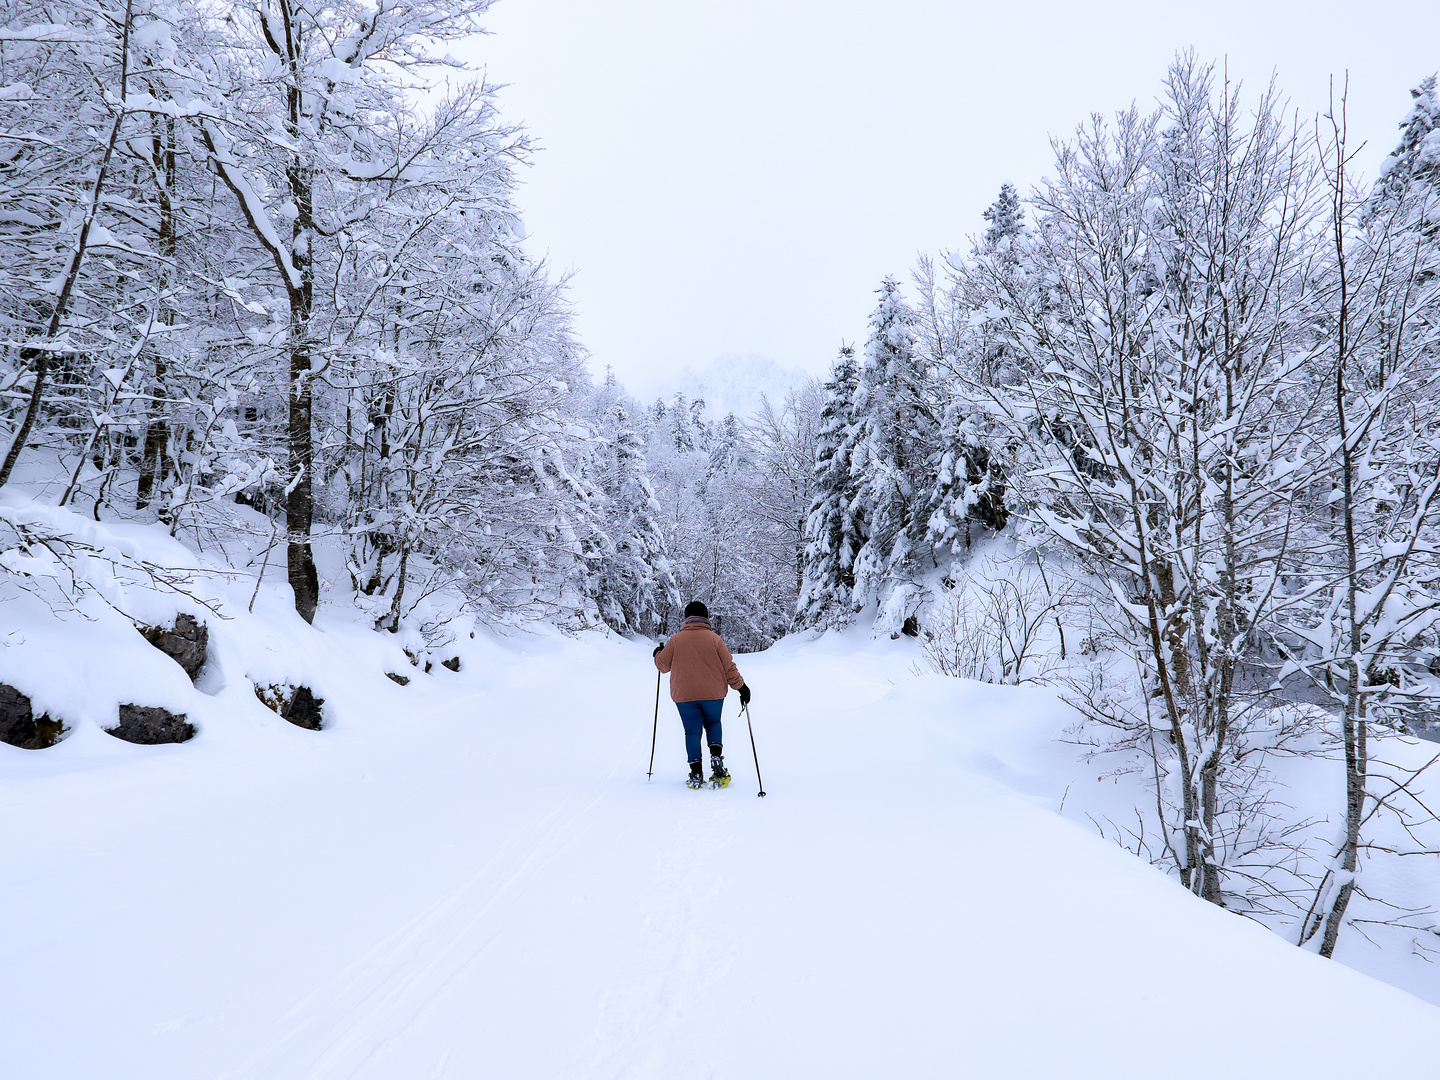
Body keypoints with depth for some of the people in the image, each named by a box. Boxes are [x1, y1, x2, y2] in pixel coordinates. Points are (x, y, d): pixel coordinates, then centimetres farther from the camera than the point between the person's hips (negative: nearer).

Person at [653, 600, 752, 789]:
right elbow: (728, 666, -2)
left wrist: (658, 653, 29)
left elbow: (663, 665, 7)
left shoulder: (676, 639, -1)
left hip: (684, 695, 0)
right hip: (713, 693, 0)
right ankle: (716, 756, -1)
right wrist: (741, 687, 7)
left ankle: (696, 773, 3)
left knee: (692, 731, 7)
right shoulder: (713, 638, -3)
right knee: (713, 723, 21)